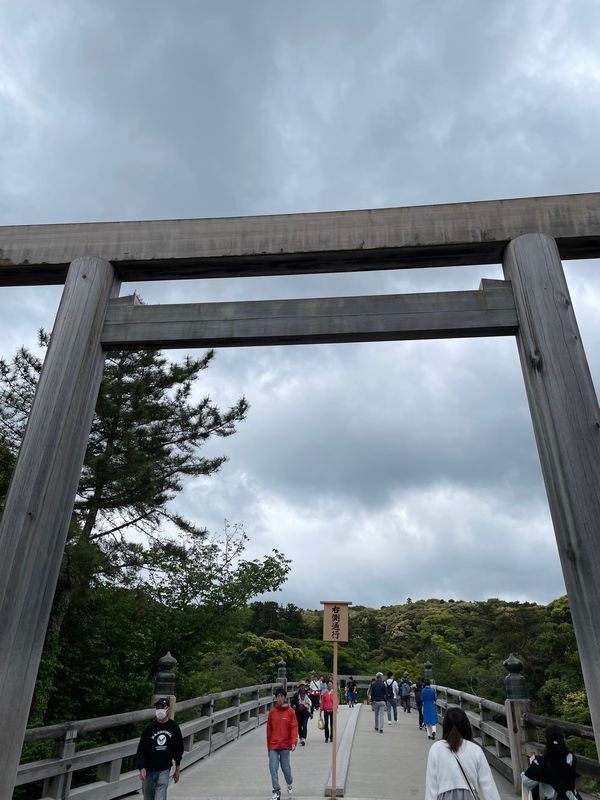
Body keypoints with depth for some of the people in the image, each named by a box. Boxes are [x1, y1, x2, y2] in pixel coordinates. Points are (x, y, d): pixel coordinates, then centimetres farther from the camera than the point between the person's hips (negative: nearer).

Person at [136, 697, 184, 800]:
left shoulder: (174, 727, -5)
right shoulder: (149, 728, -10)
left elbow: (178, 749, 6)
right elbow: (140, 750, -8)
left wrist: (177, 769, 11)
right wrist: (141, 768, -21)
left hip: (165, 769, 0)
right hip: (149, 770, 0)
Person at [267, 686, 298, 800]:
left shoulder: (290, 712, -4)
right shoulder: (272, 712, 2)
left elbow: (294, 727, -8)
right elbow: (269, 730, 7)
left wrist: (294, 742, -21)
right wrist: (269, 746, 9)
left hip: (285, 745, -2)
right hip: (273, 745, 2)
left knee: (285, 767, 8)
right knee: (273, 769, -5)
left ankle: (290, 783, 38)